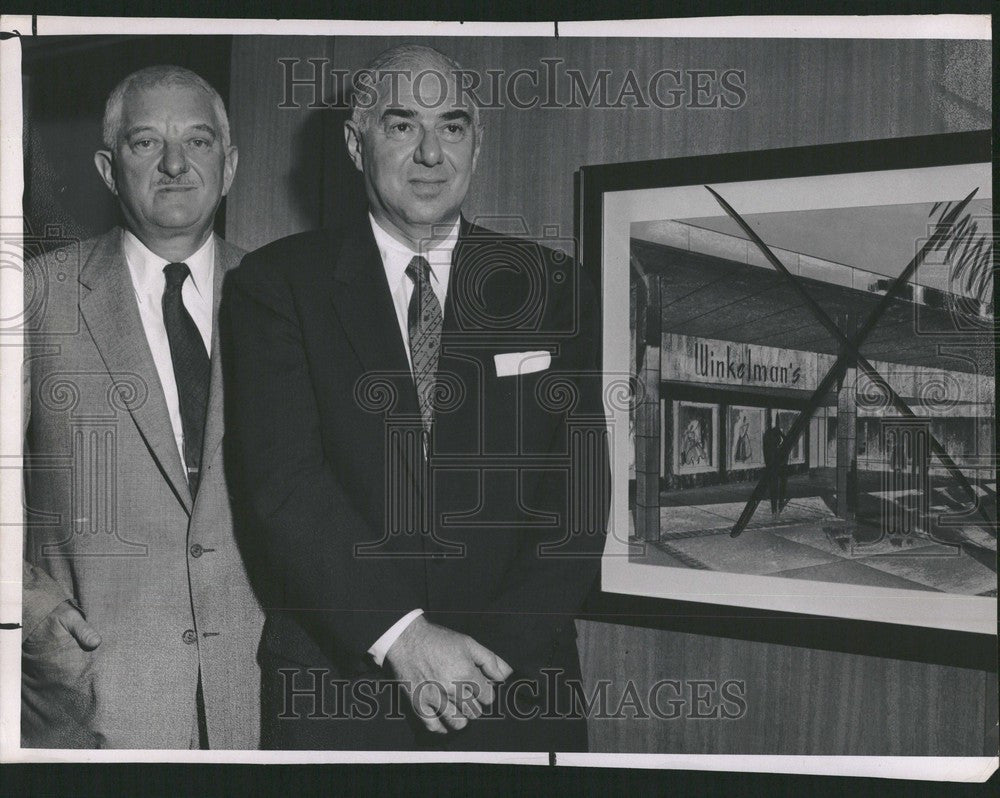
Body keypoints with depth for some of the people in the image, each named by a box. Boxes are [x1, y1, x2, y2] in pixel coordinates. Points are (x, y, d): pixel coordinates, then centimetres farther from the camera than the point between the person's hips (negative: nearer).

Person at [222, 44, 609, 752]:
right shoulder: (276, 284, -1)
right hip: (336, 690, -1)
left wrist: (493, 647, -15)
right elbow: (284, 478, -12)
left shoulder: (552, 288, 3)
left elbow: (579, 495, -4)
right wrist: (401, 636, -21)